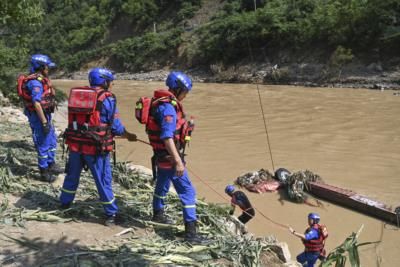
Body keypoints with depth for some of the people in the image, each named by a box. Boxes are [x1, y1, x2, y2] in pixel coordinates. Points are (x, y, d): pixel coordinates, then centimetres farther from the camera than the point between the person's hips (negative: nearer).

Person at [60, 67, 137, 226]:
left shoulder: (76, 95, 8)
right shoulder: (107, 99, -9)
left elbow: (76, 119, 14)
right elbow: (116, 126, -7)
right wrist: (129, 136, 12)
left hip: (74, 143, 5)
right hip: (96, 147, -5)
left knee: (72, 175, 24)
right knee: (103, 180, 7)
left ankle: (65, 203, 41)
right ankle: (111, 214, 16)